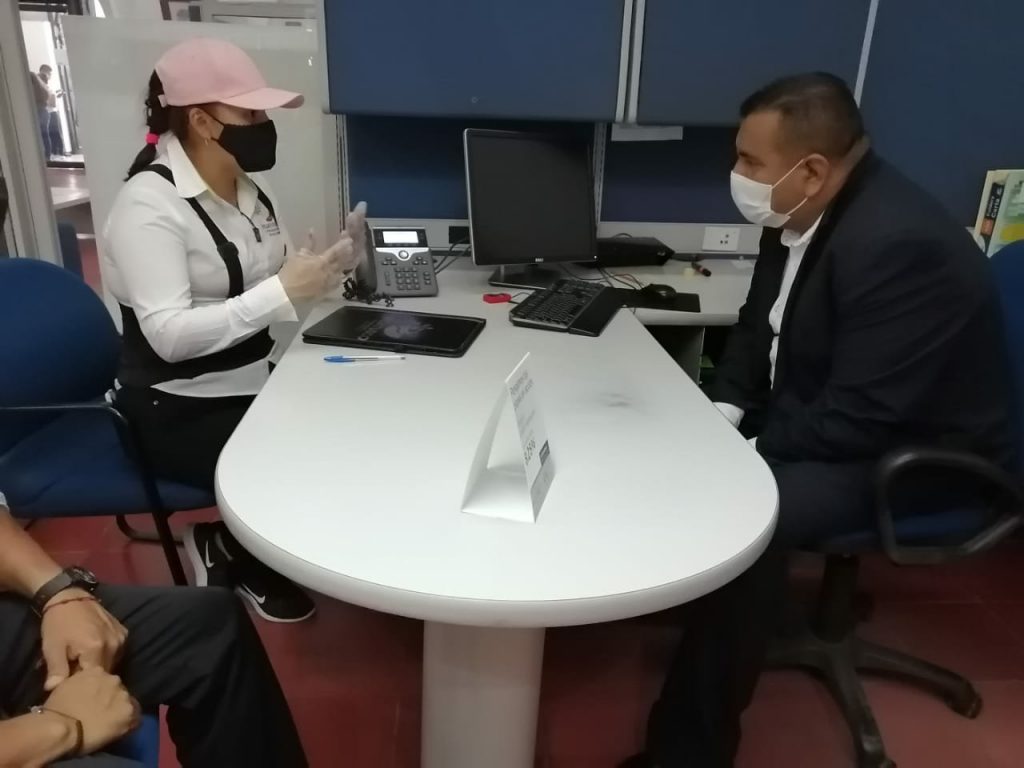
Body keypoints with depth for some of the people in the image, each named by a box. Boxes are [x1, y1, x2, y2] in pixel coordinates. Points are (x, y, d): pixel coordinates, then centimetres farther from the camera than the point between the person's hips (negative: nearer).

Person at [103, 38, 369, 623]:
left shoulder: (252, 188, 4)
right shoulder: (149, 203, -20)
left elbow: (276, 282, 9)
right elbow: (169, 334, -28)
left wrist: (336, 262, -10)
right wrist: (283, 293, -32)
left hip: (253, 384, 8)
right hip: (178, 411, -7)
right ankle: (230, 552, 12)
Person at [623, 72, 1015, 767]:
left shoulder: (900, 242, -29)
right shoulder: (799, 214, -3)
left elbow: (856, 419, -30)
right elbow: (758, 325, 10)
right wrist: (725, 409, -5)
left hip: (909, 453, -9)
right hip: (809, 411, 9)